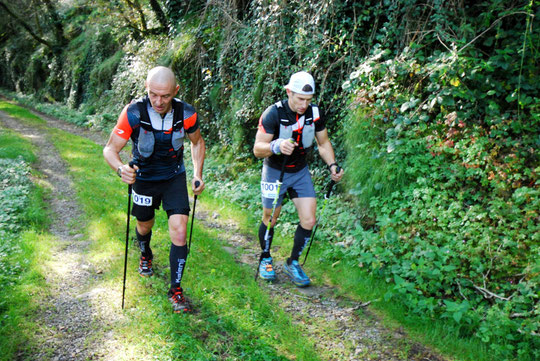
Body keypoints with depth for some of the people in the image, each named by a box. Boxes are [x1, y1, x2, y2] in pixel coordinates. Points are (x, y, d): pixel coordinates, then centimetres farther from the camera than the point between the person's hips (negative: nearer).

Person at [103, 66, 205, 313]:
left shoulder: (186, 114, -19)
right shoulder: (134, 113, -25)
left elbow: (197, 142, 1)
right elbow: (110, 149, -22)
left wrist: (198, 174, -9)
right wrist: (120, 168, -43)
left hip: (174, 177, 0)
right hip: (144, 178, 0)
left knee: (179, 232, -12)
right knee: (144, 227, 20)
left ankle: (176, 290, 4)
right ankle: (146, 256, 56)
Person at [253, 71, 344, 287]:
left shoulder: (314, 113, -9)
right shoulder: (273, 113, -22)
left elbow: (323, 143, 5)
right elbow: (257, 149, -23)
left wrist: (332, 165, -12)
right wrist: (277, 146, -43)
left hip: (300, 172, 4)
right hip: (275, 172, -3)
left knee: (309, 220, -4)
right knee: (270, 220, 9)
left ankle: (293, 263, 16)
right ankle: (265, 259, 34)